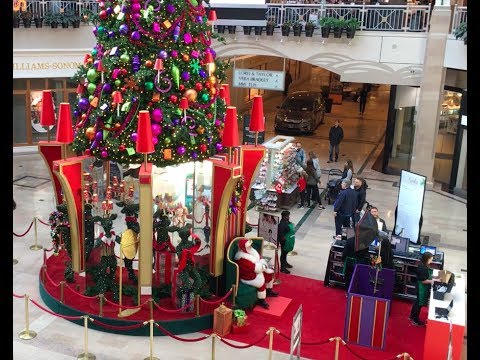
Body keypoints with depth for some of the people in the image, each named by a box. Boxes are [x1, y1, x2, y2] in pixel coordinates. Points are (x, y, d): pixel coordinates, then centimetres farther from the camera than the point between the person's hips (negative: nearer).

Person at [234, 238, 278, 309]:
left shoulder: (251, 251, 1)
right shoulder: (242, 258, -30)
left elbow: (260, 258, 7)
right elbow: (253, 267, -32)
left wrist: (263, 263, -12)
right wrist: (263, 267, -22)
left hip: (257, 270, 11)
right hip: (248, 276, -11)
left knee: (269, 273, 10)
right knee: (261, 282, -27)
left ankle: (269, 291, 29)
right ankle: (261, 300, -9)